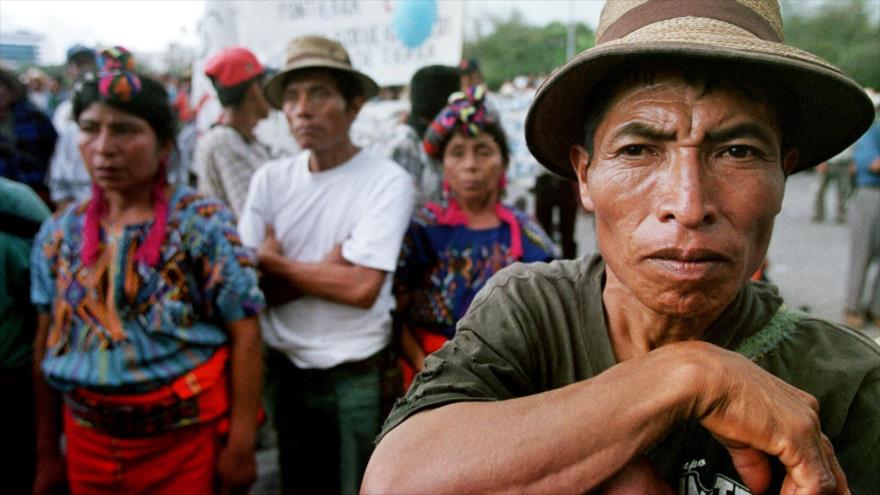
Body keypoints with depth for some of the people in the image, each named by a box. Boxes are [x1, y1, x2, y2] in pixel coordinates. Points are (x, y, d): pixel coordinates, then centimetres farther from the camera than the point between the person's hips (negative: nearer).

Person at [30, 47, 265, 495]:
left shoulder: (202, 223, -13)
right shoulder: (59, 232, 1)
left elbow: (245, 334, -13)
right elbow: (46, 343, 8)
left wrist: (241, 445, -13)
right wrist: (46, 450, 10)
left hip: (186, 439, -4)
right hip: (88, 440, 4)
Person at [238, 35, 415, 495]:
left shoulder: (388, 180, -14)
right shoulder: (270, 178, -1)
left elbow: (362, 287, -22)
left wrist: (274, 263, -11)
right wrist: (327, 266, -17)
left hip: (357, 376, -4)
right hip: (287, 369, 4)